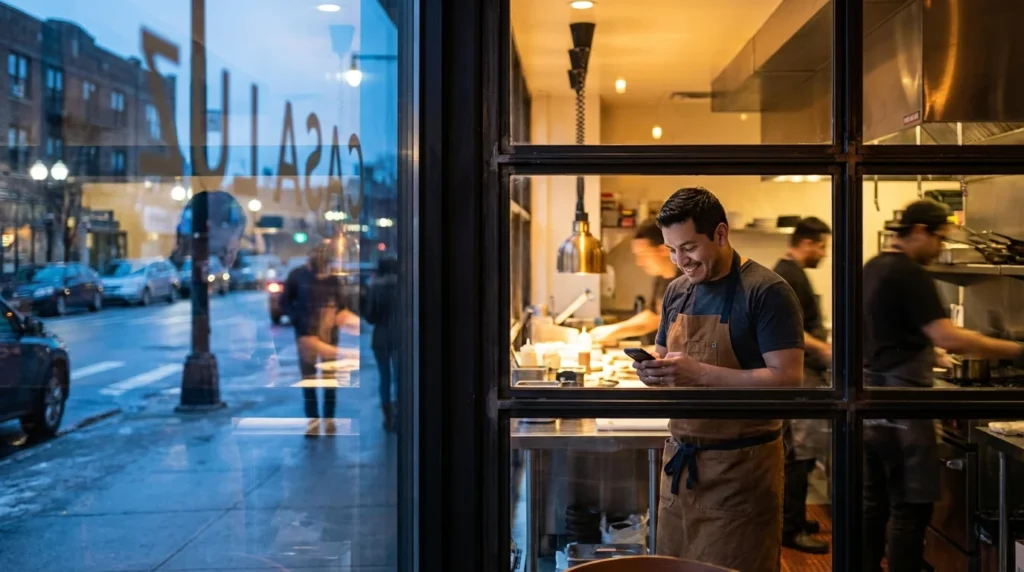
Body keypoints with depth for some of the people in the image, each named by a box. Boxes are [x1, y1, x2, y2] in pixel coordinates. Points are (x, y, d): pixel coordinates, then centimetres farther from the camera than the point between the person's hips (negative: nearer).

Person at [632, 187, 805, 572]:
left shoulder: (767, 291, -13)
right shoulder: (677, 291, 9)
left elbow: (789, 381, -19)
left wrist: (700, 374, -26)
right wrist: (653, 371, -5)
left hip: (741, 468, -6)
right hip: (679, 459, 7)